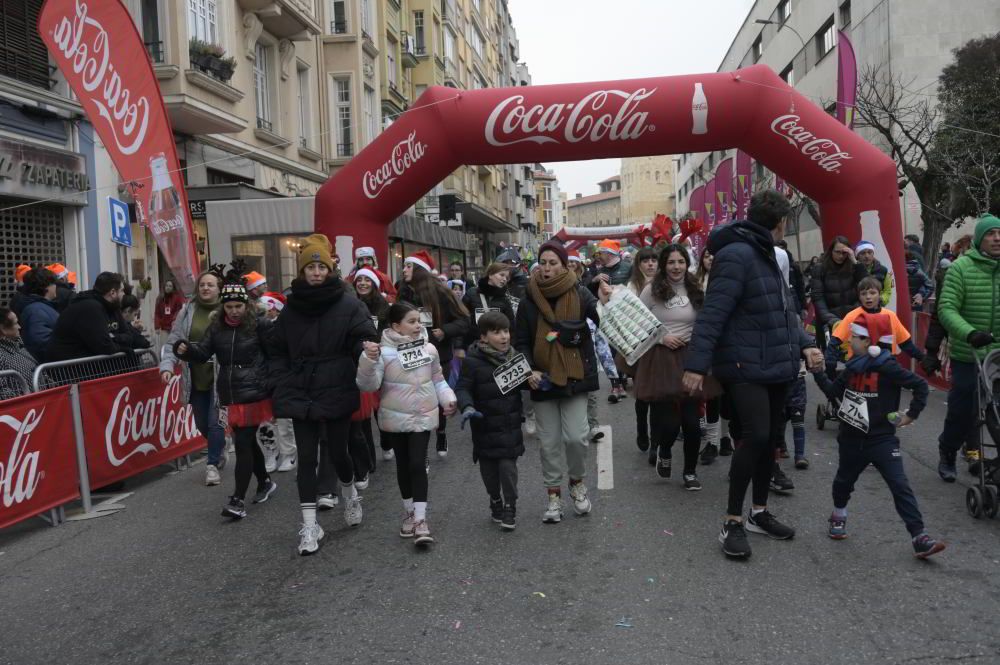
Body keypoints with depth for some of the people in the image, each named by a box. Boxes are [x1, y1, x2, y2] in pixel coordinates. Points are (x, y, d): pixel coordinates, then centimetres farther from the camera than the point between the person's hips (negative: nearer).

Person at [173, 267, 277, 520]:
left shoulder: (259, 325, -8)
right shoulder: (216, 327, 7)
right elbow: (203, 352, 2)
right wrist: (186, 349, -15)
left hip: (254, 393, -6)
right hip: (230, 395, 6)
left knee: (243, 444, -8)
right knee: (247, 441, 18)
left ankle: (237, 500, -5)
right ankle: (265, 482, 38)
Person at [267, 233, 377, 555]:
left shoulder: (349, 305, -4)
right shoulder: (291, 308, 5)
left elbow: (365, 339, -5)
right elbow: (276, 351, 10)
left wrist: (366, 352, -27)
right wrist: (284, 386, 0)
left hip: (337, 395, -2)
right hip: (300, 397, 2)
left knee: (337, 453, 8)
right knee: (307, 458, 3)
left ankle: (349, 492, 42)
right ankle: (309, 526, 11)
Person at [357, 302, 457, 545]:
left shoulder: (429, 349, 0)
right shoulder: (383, 351, -12)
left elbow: (437, 379, 14)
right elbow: (368, 385, -19)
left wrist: (448, 399, 1)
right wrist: (369, 360, -33)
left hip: (423, 415, 1)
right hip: (396, 417, -1)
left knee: (418, 464, -6)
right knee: (403, 464, 13)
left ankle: (420, 519, -4)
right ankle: (409, 512, 30)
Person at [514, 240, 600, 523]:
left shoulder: (578, 294, -5)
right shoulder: (529, 301, -1)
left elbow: (604, 320, -15)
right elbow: (521, 342, 3)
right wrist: (529, 370, -11)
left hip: (574, 376, -2)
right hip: (543, 379, 2)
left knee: (575, 436, -6)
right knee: (549, 441, 8)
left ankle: (577, 483, 22)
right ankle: (553, 495, 23)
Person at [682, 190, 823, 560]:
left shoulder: (766, 255, 16)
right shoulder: (736, 256, -16)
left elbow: (783, 309, 18)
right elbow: (712, 314, -22)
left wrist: (804, 345, 3)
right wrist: (696, 364, -26)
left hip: (775, 367, 10)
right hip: (745, 368, -10)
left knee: (769, 438, 14)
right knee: (755, 436, -14)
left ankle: (759, 513, 28)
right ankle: (732, 523, 0)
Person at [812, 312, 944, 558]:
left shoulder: (887, 368, -16)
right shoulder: (853, 367, 3)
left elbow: (920, 385, -12)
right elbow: (834, 392, 10)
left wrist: (912, 414, -10)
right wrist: (818, 372, 1)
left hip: (882, 439, -5)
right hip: (852, 439, 6)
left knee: (901, 487, -10)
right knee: (844, 481, 20)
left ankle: (920, 538, -8)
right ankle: (839, 516, 46)